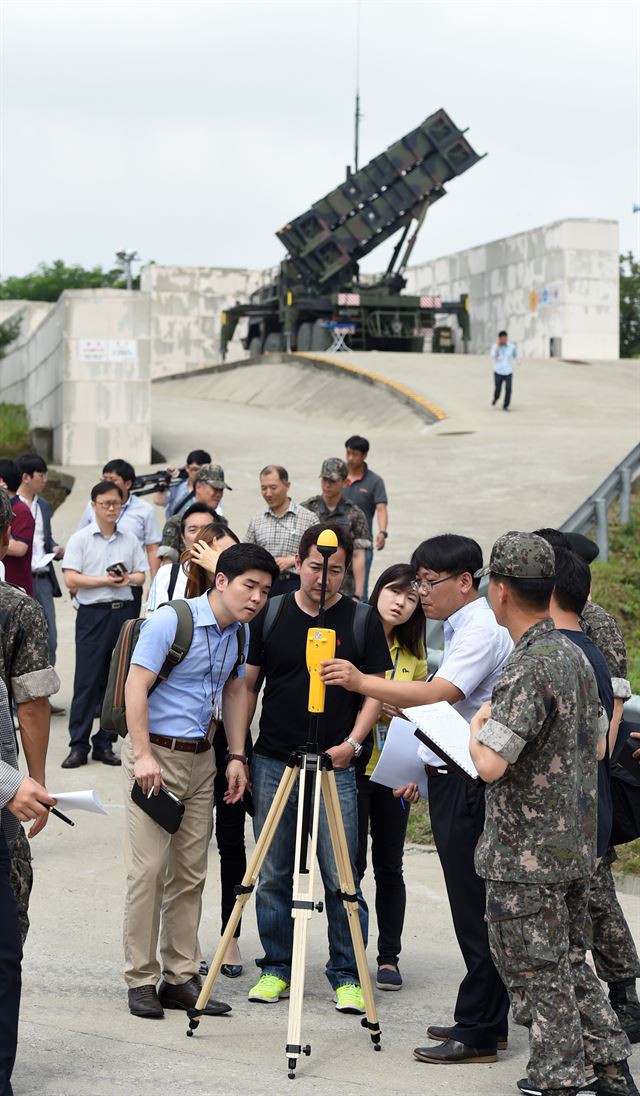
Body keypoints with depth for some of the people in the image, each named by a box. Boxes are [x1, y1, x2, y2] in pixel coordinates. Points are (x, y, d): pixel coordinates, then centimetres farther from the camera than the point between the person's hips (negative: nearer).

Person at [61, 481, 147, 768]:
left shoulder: (130, 539, 10)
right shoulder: (81, 539, -1)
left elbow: (141, 575, 13)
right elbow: (71, 579, -8)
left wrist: (127, 579, -9)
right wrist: (105, 580, -14)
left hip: (124, 612, 4)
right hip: (93, 613, -4)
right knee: (87, 681, -4)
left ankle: (105, 743, 13)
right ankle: (78, 746, -1)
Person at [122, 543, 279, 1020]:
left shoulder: (240, 633, 8)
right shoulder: (171, 620, -14)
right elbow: (136, 686, -17)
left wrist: (236, 756, 11)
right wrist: (144, 756, -23)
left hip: (201, 758, 7)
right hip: (155, 752, -7)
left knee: (190, 873, 8)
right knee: (149, 868, -8)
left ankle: (181, 977, 14)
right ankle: (141, 981, -1)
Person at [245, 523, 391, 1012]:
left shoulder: (363, 620, 1)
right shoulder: (270, 615, 5)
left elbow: (376, 690, 3)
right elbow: (247, 686, 9)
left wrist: (352, 742, -11)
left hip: (335, 766, -2)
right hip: (273, 763, 2)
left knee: (340, 877, -2)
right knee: (273, 876, 7)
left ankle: (348, 976, 8)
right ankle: (276, 970, 18)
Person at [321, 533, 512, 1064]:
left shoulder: (482, 631, -15)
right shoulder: (459, 627, 18)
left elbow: (437, 696, -29)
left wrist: (362, 682, -33)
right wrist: (425, 770, 24)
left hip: (471, 783, -11)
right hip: (452, 780, 11)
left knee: (475, 909, -7)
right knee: (471, 906, 13)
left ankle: (479, 1032, -4)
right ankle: (483, 1020, 18)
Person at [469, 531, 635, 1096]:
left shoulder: (527, 669, -22)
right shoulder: (576, 656, 7)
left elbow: (491, 764, -29)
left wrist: (479, 726, -10)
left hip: (525, 859, -9)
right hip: (576, 848, 9)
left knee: (539, 976, 2)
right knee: (571, 964, 19)